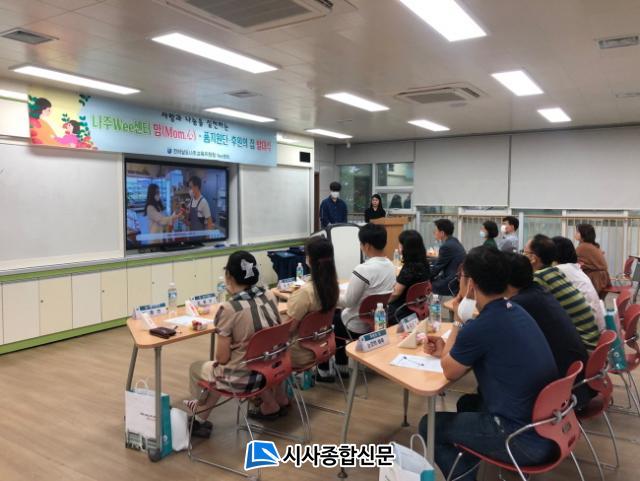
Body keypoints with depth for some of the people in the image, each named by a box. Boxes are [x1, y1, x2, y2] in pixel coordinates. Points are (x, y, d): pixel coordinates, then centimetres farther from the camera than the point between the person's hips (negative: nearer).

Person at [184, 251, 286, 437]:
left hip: (242, 379, -5)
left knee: (196, 368, 22)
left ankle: (199, 420, 40)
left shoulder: (229, 309, -23)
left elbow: (222, 358, -17)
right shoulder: (270, 296, -6)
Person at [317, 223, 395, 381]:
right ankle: (342, 367, 31)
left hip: (359, 326, -8)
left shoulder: (363, 270, -27)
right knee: (337, 315, 27)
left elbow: (348, 302, -20)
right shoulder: (391, 266, -1)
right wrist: (340, 291, 15)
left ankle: (323, 372, 24)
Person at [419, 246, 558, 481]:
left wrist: (459, 321, 1)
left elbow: (450, 371, -5)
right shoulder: (516, 311, 2)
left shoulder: (481, 326, -24)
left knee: (429, 426, 6)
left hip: (527, 439, -9)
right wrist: (447, 350, 13)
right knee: (468, 403, 31)